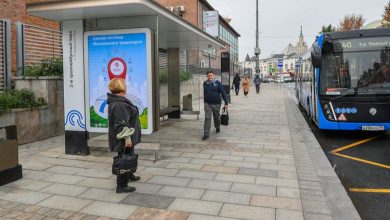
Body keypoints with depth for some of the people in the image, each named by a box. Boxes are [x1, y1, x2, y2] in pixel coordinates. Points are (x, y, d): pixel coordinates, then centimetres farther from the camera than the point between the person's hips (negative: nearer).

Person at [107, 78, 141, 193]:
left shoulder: (118, 101, 11)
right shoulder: (119, 105, -25)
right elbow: (121, 124, -28)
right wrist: (127, 138, -25)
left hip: (126, 138, 11)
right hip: (124, 139, -11)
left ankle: (129, 175, 45)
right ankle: (121, 186, 8)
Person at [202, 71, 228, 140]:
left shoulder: (217, 83, -6)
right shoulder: (205, 83, 3)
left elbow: (223, 93, -5)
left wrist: (226, 103, -10)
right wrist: (204, 101, 18)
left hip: (216, 104, -1)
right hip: (207, 104, 1)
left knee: (216, 117, 16)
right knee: (207, 118, -9)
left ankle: (217, 128, 44)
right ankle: (206, 134, -8)